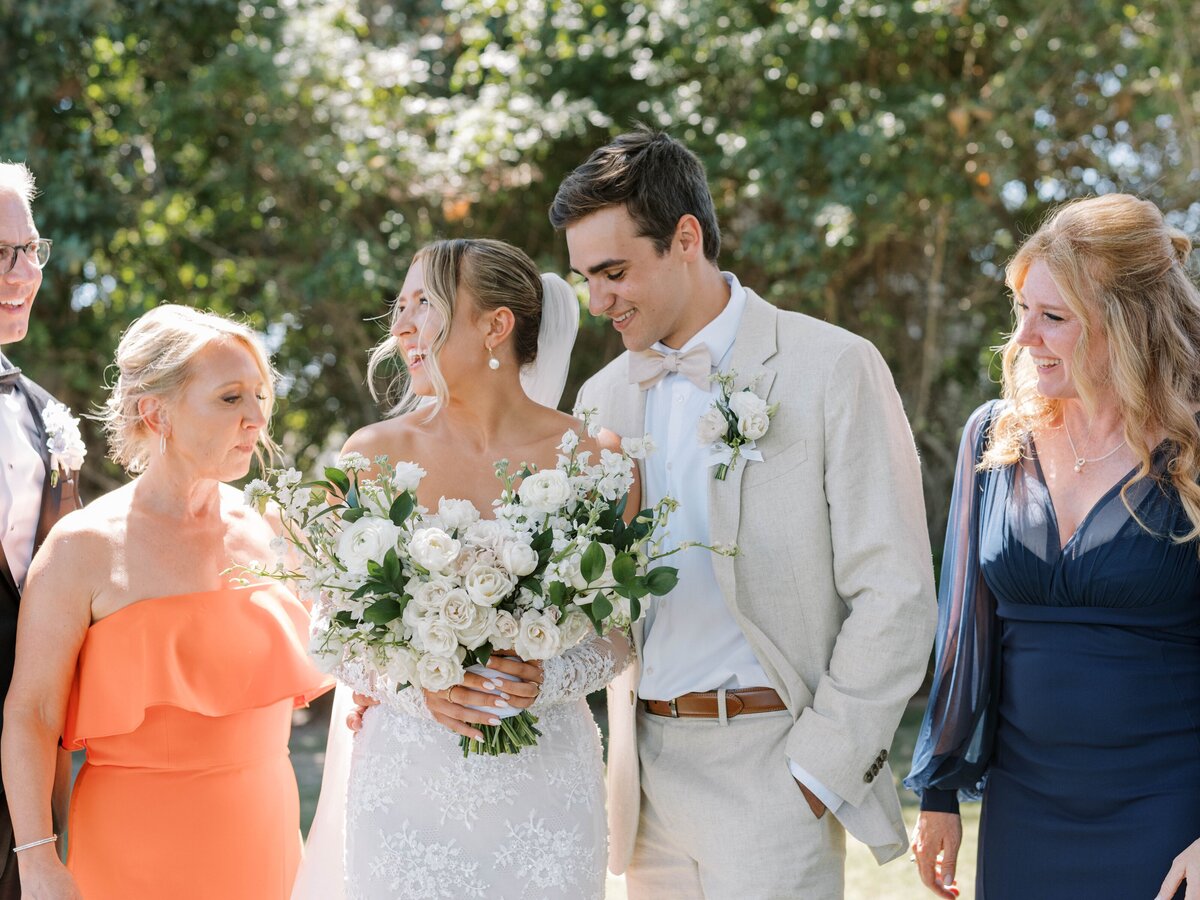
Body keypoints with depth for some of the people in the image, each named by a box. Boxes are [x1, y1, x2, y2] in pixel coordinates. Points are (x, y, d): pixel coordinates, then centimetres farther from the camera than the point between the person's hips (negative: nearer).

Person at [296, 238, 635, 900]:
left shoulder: (595, 459, -2)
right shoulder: (375, 453, -1)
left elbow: (615, 634, 3)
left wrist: (545, 681, -16)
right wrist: (417, 687, -15)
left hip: (543, 779, 0)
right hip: (406, 775, 0)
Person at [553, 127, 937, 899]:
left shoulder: (833, 369, -5)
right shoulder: (605, 396, 12)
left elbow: (895, 597, -8)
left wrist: (817, 770, -11)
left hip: (772, 767, -5)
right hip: (649, 770, 5)